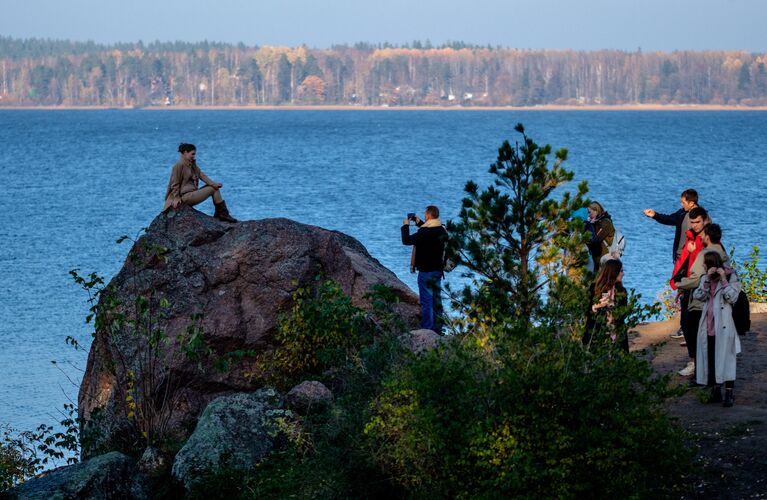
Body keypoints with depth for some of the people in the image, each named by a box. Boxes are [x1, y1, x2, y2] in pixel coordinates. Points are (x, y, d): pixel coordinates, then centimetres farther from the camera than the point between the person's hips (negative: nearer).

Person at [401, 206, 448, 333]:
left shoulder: (424, 232, -22)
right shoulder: (442, 230, 3)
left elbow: (406, 240, -16)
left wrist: (405, 226, -2)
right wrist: (419, 223, 25)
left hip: (426, 271, -8)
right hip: (438, 270, 8)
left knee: (426, 301, -4)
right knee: (437, 300, 14)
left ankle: (427, 329, -4)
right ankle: (437, 329, 20)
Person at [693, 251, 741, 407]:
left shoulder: (731, 278, -2)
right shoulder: (705, 278, 14)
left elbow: (732, 297, -13)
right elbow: (698, 296, 0)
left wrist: (723, 280, -17)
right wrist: (707, 279, -10)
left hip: (723, 326, -6)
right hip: (708, 326, 6)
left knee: (725, 357, -8)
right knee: (710, 358, 8)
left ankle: (729, 394, -7)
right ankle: (715, 390, 18)